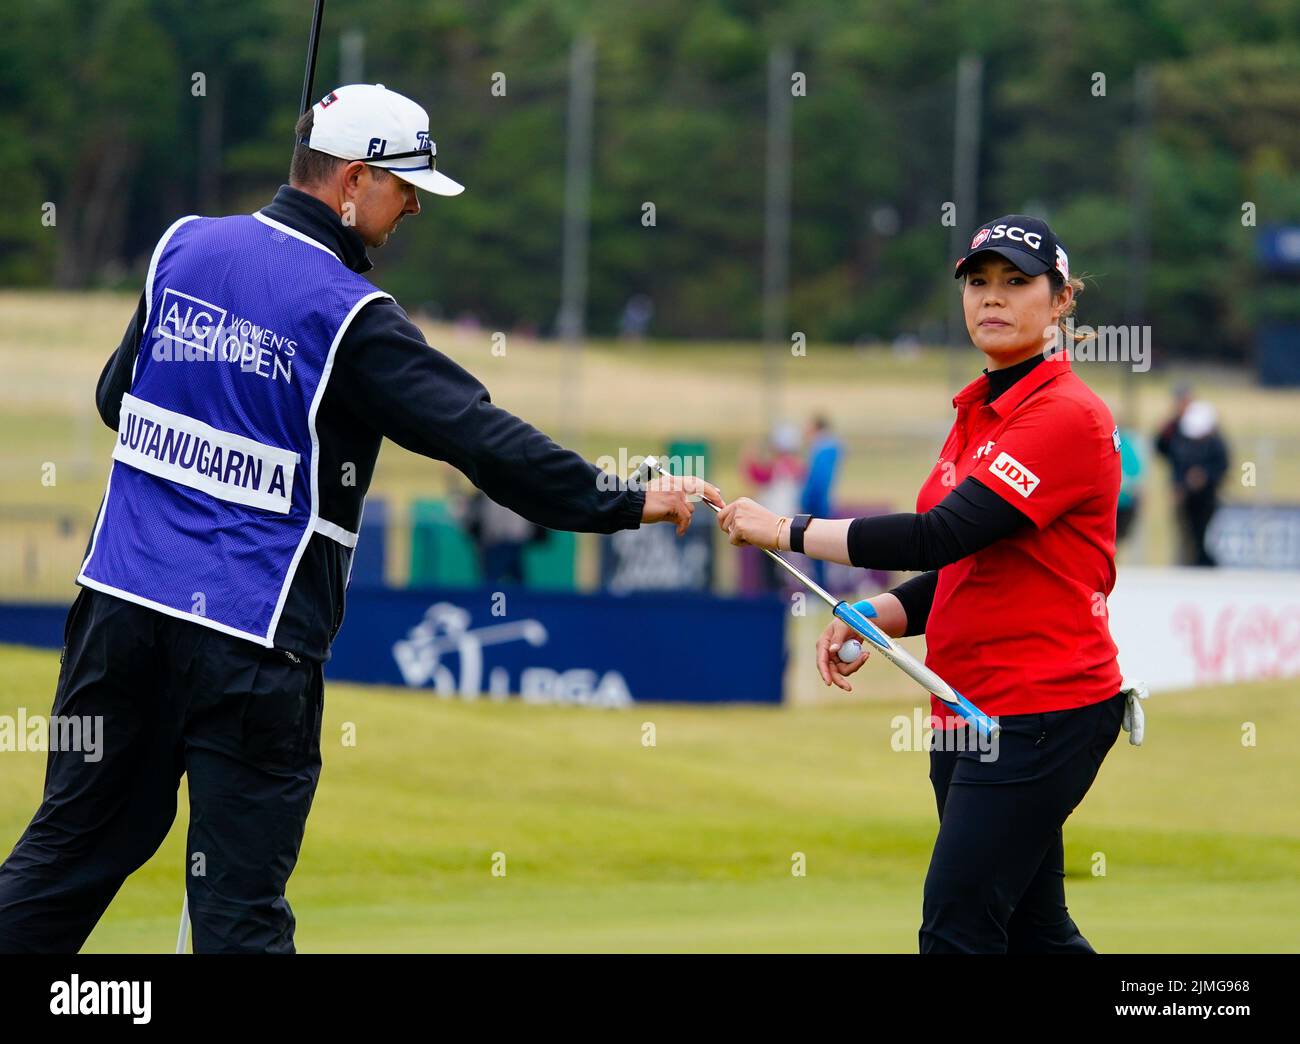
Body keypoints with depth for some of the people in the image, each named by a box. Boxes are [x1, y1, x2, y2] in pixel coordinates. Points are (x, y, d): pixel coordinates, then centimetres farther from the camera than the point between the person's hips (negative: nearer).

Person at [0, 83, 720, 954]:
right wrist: (627, 504, -8)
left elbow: (117, 399, 17)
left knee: (74, 841, 14)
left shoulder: (183, 248, 6)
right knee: (241, 900, -1)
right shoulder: (349, 315, -11)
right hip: (253, 633, -5)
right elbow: (482, 441, -14)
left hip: (123, 596, 5)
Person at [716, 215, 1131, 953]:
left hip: (1039, 711, -9)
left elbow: (940, 535, -22)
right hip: (970, 714, 9)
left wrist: (785, 531, -17)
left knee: (955, 930, -13)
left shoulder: (1067, 417, -14)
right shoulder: (979, 414, 14)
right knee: (1033, 934, 12)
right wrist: (871, 620, 0)